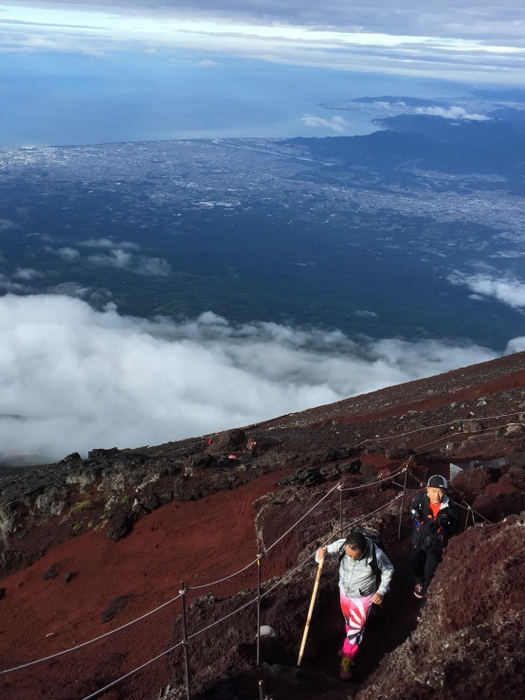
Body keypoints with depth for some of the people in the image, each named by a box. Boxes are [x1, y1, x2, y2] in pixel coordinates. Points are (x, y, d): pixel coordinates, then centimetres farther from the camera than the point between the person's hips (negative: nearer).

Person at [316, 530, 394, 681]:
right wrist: (321, 554, -45)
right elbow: (326, 551, -21)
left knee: (356, 629, 11)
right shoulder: (341, 545, -31)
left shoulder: (376, 555, -35)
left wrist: (381, 591, -18)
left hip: (362, 598, -3)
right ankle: (351, 644, 56)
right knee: (349, 622, 27)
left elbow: (388, 571, -14)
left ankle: (347, 660, 34)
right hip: (344, 592, 3)